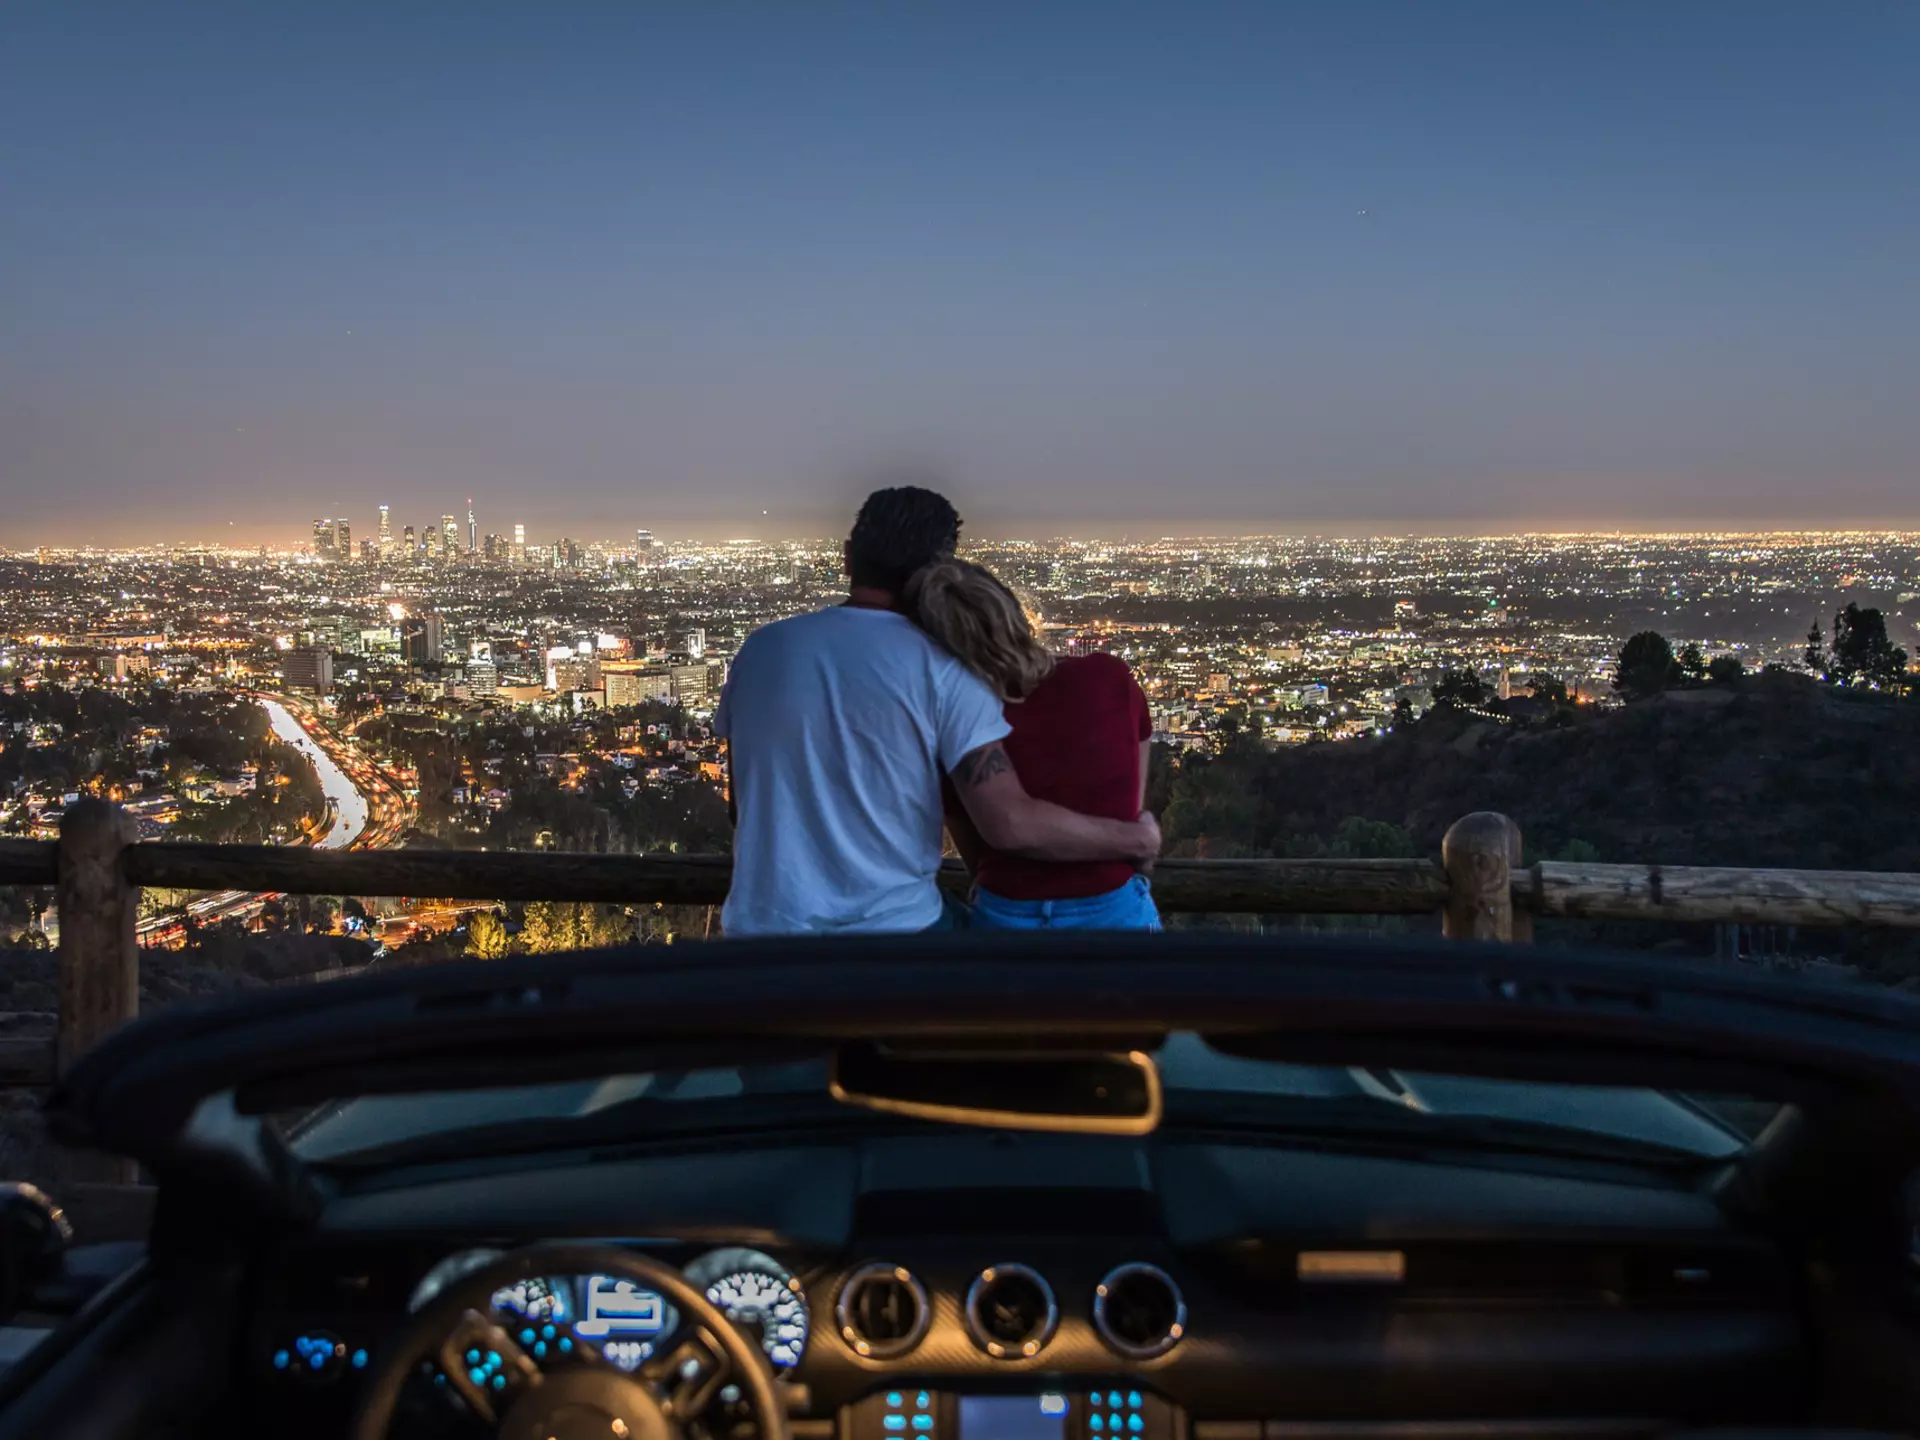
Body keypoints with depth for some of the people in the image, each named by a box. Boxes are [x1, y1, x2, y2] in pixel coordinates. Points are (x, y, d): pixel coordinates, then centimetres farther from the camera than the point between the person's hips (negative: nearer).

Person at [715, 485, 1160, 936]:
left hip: (763, 920, 3)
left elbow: (742, 803, 12)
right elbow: (1012, 825, -15)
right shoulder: (941, 669, -9)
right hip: (891, 923, -3)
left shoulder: (760, 648, 2)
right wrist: (1136, 837, -1)